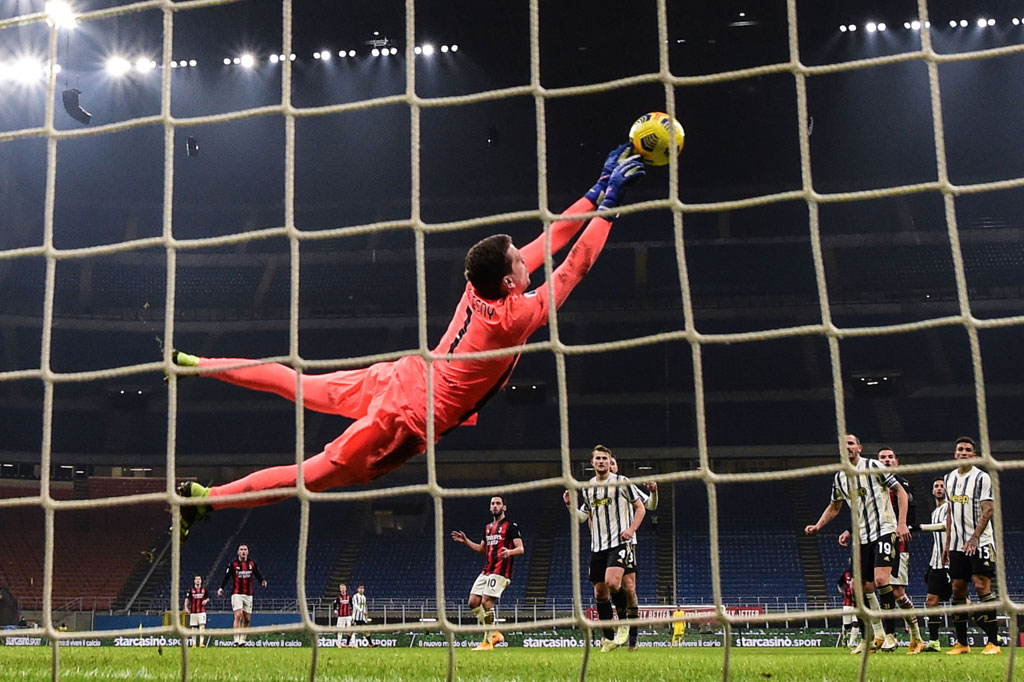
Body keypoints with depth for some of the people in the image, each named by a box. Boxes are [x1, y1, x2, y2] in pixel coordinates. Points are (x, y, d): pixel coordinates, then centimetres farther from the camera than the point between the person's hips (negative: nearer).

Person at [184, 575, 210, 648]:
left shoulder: (204, 589, 9)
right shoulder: (191, 590, 5)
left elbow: (208, 598, 18)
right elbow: (187, 599, 3)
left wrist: (206, 600, -6)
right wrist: (186, 607, -9)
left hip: (202, 611, 0)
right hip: (193, 611, 0)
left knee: (202, 625, -14)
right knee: (193, 627, 4)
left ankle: (201, 642, -17)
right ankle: (194, 643, 13)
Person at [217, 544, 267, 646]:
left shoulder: (252, 563, 6)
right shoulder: (233, 564, -2)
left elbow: (257, 575, 10)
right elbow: (226, 576, -5)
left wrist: (262, 581, -11)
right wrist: (221, 588, -18)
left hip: (248, 595, 4)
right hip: (237, 594, -4)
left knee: (247, 618, 4)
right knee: (238, 615, -18)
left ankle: (242, 639, 15)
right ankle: (236, 639, -19)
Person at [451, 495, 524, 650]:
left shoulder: (510, 526, -3)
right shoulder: (488, 527, 20)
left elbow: (520, 549, -10)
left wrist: (509, 552, -30)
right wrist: (466, 541, 20)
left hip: (500, 572, -8)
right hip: (486, 571, 8)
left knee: (486, 602, -16)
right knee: (473, 602, 0)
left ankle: (488, 641, -8)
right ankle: (494, 633, 10)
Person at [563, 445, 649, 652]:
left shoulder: (622, 482, -1)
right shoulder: (587, 488, 13)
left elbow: (640, 507, 4)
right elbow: (582, 516, 23)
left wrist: (631, 530, -10)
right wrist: (570, 505, 4)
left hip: (620, 542, -5)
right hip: (597, 546, 5)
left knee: (612, 582, -25)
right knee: (600, 592, 4)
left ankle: (624, 623, -1)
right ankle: (609, 638, 14)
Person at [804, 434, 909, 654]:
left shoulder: (873, 466, -7)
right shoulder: (839, 477, 10)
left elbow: (900, 491, -4)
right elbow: (834, 506, 26)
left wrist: (902, 524, -12)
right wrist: (818, 526, 11)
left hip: (884, 530, -6)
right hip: (862, 537, 6)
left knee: (881, 580, -20)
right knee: (865, 587, 5)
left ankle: (890, 635, -13)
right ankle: (878, 636, 19)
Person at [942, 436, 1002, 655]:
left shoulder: (981, 478, -5)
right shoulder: (950, 478, 14)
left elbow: (987, 510, -12)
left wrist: (974, 538, -21)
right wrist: (947, 543, 16)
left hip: (980, 542, -6)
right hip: (957, 544, 6)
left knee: (982, 586, -13)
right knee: (958, 588, 4)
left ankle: (993, 642, -10)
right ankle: (961, 643, 10)